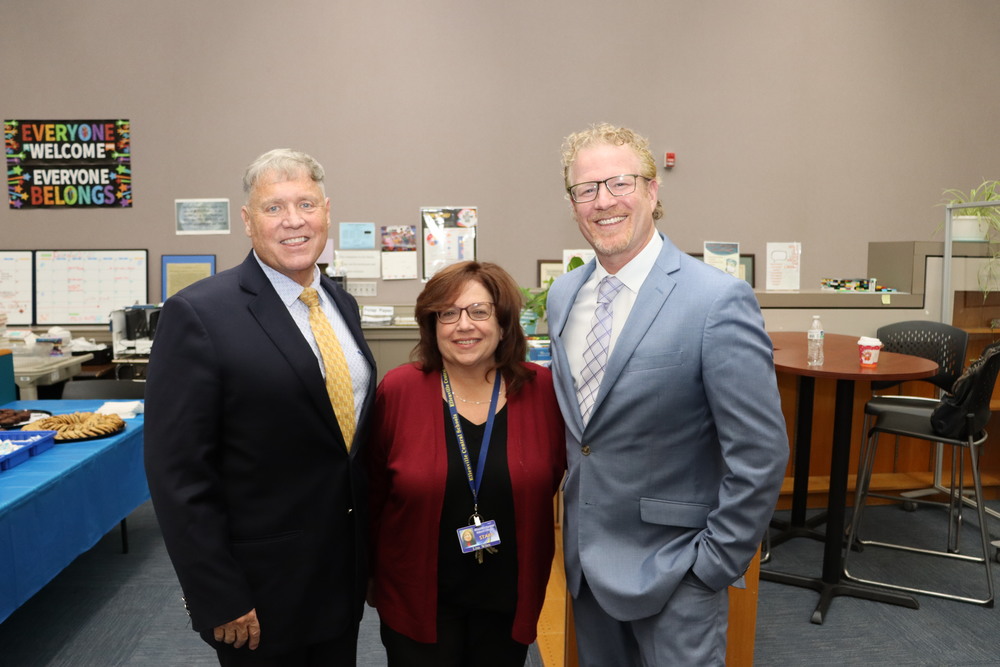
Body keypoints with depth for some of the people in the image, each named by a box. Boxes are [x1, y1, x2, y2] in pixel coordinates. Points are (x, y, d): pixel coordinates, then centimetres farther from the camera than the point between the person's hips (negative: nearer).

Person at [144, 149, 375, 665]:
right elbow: (177, 472, -16)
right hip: (260, 590, -6)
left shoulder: (343, 304, 5)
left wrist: (368, 552, 12)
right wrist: (219, 599, -15)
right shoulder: (198, 314, -16)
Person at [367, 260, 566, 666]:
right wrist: (371, 573, 7)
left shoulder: (542, 390, -10)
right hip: (417, 598, -1)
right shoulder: (398, 390, -13)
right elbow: (373, 494, -2)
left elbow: (557, 471, 2)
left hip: (510, 598, 2)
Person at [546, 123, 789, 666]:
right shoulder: (562, 295, 1)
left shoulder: (718, 301, -20)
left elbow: (760, 456, -17)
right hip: (586, 558, 6)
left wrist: (715, 565, -13)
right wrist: (574, 528, 11)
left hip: (670, 571, -6)